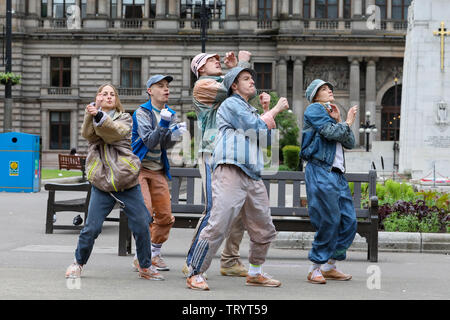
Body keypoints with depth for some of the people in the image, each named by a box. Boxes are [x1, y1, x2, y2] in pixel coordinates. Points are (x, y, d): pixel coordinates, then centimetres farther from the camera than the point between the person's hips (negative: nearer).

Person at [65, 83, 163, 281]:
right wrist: (92, 112, -24)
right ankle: (78, 263, 17)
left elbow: (116, 133, -13)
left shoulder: (124, 118, 10)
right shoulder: (91, 118, 14)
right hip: (101, 182, 0)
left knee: (141, 226, -2)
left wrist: (99, 116, -27)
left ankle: (145, 267, 13)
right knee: (92, 228, -4)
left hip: (127, 182, 0)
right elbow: (87, 134, -10)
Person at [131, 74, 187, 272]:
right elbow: (149, 142, -19)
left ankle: (154, 254, 20)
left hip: (158, 170, 6)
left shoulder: (170, 114, 8)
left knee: (165, 216, 4)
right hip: (139, 167, -6)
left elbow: (166, 145, -1)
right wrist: (163, 125, -33)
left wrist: (177, 133, -21)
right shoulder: (142, 112, -9)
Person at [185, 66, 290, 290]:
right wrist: (274, 110, 3)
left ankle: (255, 273, 25)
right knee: (218, 225, -16)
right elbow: (255, 128, -8)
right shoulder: (231, 104, 1)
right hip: (230, 173, -9)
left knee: (264, 230, 11)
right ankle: (195, 274, -10)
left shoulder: (249, 110, 28)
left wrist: (269, 111, 17)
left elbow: (265, 135, 24)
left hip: (253, 177, 9)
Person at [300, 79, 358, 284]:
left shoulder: (329, 113, 26)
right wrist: (347, 122, 3)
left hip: (337, 173, 9)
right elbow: (331, 132, -14)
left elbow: (350, 143, 18)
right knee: (329, 222, -12)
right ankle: (315, 269, -4)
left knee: (349, 220, 5)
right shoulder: (314, 110, 1)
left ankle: (329, 267, 13)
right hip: (320, 171, -9)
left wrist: (338, 120, 8)